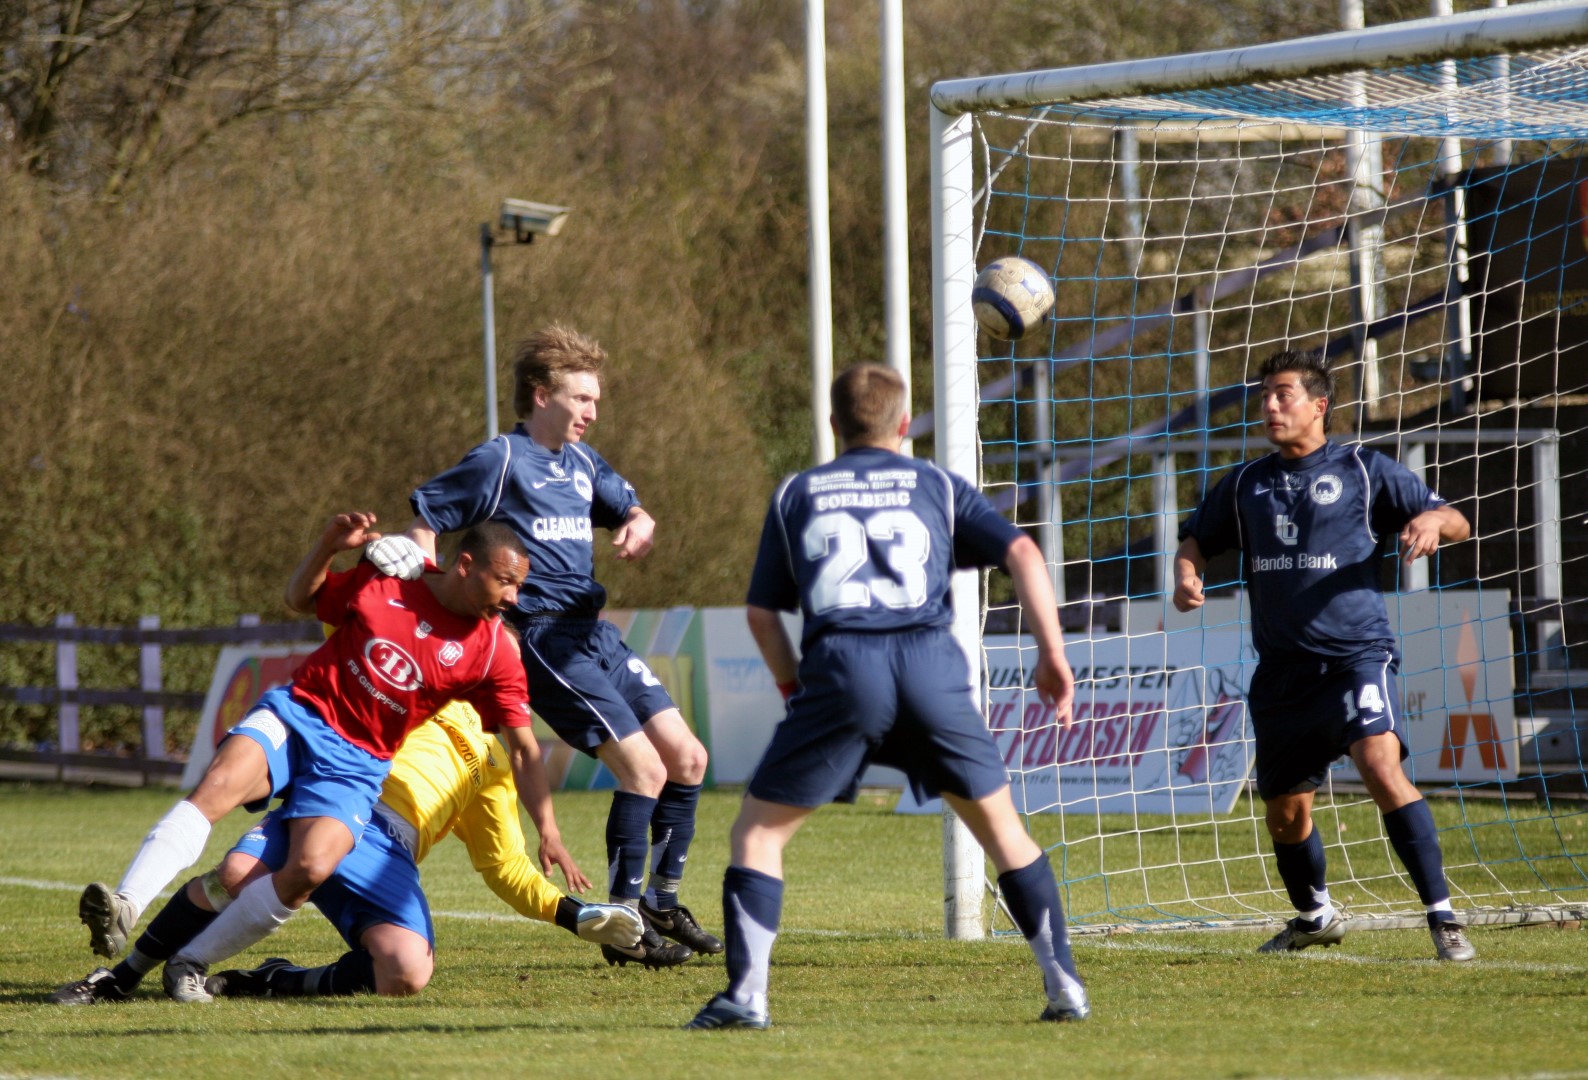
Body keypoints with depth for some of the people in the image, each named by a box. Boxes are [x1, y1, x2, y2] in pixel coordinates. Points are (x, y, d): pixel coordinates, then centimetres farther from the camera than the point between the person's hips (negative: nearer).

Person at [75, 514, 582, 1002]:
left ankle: (192, 962, -13)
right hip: (299, 713, 0)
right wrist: (327, 548, -4)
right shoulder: (384, 579, 1)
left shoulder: (496, 652, -1)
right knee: (218, 785, -32)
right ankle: (122, 910, -43)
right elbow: (300, 599, 15)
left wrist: (548, 833, -8)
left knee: (312, 869, -28)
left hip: (356, 763, 0)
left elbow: (524, 750, 1)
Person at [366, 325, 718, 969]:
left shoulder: (581, 462, 15)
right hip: (545, 641, -9)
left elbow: (633, 514, 22)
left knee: (687, 758, 7)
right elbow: (424, 521, -6)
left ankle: (662, 903, 20)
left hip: (596, 633, 9)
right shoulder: (501, 462, -8)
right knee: (643, 767, -15)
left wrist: (637, 529, -1)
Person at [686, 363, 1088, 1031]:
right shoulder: (937, 486, 21)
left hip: (841, 664, -1)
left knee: (758, 829, 10)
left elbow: (762, 612, 18)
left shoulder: (797, 494, 22)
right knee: (1002, 829, 16)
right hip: (932, 662, 1)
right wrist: (1052, 652, 6)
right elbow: (1021, 553, 7)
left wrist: (793, 687, 30)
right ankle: (1065, 985, 11)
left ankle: (746, 995, -3)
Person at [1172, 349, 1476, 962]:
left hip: (1355, 654, -5)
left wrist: (1431, 521, -20)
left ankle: (1443, 917, -24)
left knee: (1381, 768, -27)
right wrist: (1186, 577, 1)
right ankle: (1314, 917, 39)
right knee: (1284, 811, 11)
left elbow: (1457, 523, 5)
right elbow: (1196, 540, 25)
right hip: (1281, 670, 5)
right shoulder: (1246, 485, 14)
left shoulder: (1364, 471, 3)